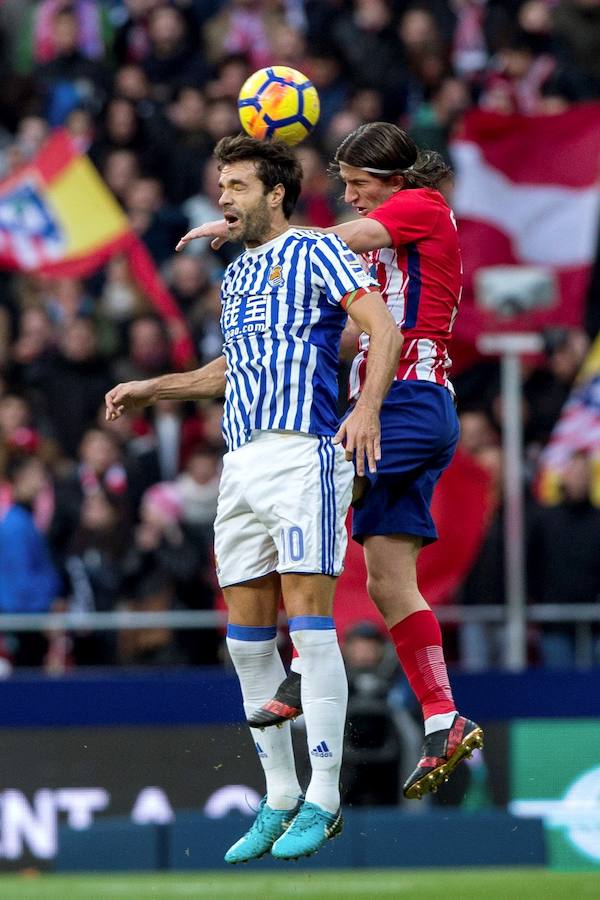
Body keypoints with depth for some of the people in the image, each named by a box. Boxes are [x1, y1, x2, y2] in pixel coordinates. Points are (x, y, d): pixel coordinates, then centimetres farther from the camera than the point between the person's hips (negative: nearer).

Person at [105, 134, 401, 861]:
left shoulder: (315, 252, 0)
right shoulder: (235, 277, 23)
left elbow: (384, 328, -11)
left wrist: (367, 409, -25)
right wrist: (152, 389, 34)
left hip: (305, 453, -8)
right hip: (241, 465, 8)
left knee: (309, 623, -11)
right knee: (246, 637, 5)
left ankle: (322, 800, -10)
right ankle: (279, 797, 12)